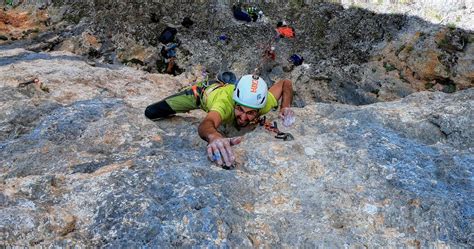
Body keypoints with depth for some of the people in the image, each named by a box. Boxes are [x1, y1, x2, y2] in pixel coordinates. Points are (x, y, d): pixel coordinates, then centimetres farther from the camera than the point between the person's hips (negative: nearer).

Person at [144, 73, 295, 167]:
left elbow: (286, 83, -21)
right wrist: (215, 137, -94)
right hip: (204, 93, -3)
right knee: (151, 113, -6)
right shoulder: (225, 104, -51)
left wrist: (285, 107, -38)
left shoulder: (264, 103, -39)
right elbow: (206, 125, -72)